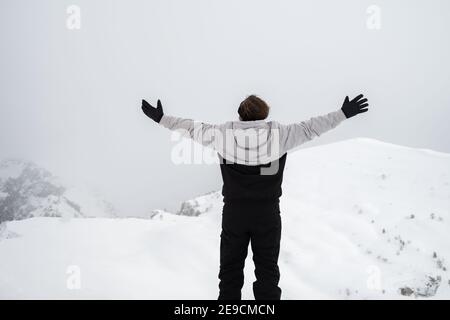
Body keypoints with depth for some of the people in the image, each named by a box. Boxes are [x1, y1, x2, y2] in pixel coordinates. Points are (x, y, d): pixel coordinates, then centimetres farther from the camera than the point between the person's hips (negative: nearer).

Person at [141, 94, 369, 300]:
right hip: (268, 214, 0)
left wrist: (161, 118, 14)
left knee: (230, 269, 16)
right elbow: (311, 128, -3)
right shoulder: (278, 134, -9)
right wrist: (344, 113, 7)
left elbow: (192, 128, 1)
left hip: (233, 212, 1)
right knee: (267, 270, 13)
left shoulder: (223, 134, -7)